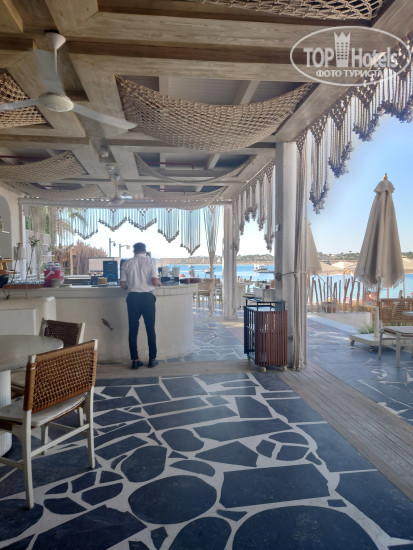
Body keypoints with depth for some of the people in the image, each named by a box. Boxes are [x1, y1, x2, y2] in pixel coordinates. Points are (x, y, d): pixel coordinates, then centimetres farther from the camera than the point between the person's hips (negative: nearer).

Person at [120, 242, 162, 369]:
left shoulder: (126, 264, 4)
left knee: (133, 330, 8)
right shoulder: (151, 262, -2)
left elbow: (123, 284, 2)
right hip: (147, 297, -1)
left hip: (132, 297, 2)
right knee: (150, 329, 8)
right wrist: (159, 283, 10)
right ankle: (152, 359, 14)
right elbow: (154, 281, -12)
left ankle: (135, 360, 12)